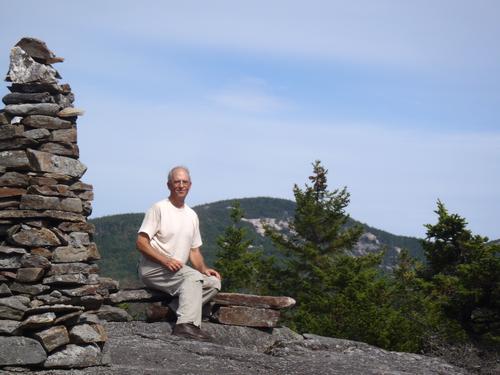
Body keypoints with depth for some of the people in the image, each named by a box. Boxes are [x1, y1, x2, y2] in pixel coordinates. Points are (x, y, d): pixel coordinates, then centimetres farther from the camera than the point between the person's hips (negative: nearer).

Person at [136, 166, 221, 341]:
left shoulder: (192, 215, 18)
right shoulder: (159, 208, -4)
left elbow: (194, 250, 21)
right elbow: (141, 243, -12)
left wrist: (204, 269, 0)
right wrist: (166, 261, -23)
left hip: (177, 270, 8)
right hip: (153, 268, -7)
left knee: (214, 282, -9)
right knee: (192, 276, -31)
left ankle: (174, 310, -18)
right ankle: (186, 325, -41)